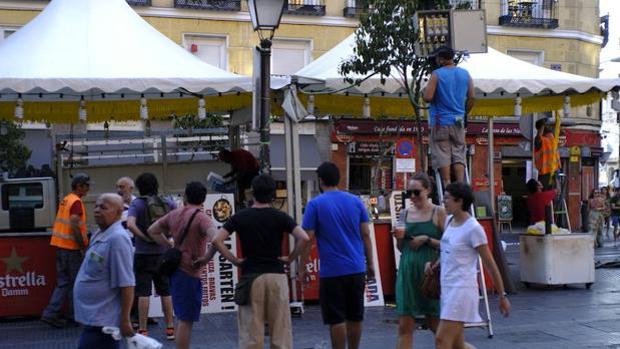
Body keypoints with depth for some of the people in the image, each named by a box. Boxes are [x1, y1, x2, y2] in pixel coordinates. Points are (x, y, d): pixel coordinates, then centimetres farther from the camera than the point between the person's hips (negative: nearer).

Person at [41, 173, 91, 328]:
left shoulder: (66, 200, 14)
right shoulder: (76, 202, -13)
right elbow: (74, 227, -21)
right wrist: (83, 246, -15)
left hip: (60, 246, 8)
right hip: (72, 247, -8)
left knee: (63, 283, 10)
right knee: (75, 283, 3)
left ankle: (51, 314, 3)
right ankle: (75, 315, 12)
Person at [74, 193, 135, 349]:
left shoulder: (117, 238, -20)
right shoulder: (100, 235, 11)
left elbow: (127, 284, -23)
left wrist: (124, 320, -23)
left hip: (100, 321, -9)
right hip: (94, 317, 9)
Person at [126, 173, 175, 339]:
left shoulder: (137, 204, -10)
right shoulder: (167, 203, 1)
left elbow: (130, 224, -25)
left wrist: (144, 237, -15)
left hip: (144, 255, -3)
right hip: (163, 254, 4)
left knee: (143, 293, 2)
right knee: (165, 292, 12)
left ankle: (143, 330, 6)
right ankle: (170, 328, 17)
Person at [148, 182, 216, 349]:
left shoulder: (174, 214, 8)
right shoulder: (201, 217, -14)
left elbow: (152, 231, 18)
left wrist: (170, 246, 13)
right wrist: (206, 257, -18)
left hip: (175, 268, 8)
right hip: (189, 272, -8)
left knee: (182, 318, 21)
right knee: (186, 320, -2)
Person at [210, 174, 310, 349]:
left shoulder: (240, 217, 1)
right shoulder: (280, 217, -1)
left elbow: (217, 240, -8)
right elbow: (304, 238, -12)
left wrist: (234, 260, 0)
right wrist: (290, 258, -1)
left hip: (250, 277, 0)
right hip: (277, 276, 0)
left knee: (251, 330, 4)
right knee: (280, 328, 7)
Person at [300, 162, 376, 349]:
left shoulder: (315, 204, -5)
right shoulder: (356, 201, 6)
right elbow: (366, 235, 7)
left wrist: (302, 269, -1)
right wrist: (370, 264, 13)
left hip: (332, 271, -4)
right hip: (357, 269, 4)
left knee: (336, 320, 1)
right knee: (355, 317, 13)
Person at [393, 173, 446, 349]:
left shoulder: (438, 212, -2)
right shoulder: (404, 213, 10)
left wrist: (427, 239, -16)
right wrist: (399, 238, -4)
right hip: (407, 270, 4)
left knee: (434, 323, 9)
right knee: (404, 325, 0)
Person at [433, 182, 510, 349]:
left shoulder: (473, 228, -13)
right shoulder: (449, 221, 10)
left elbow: (490, 265, -8)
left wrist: (502, 296, -4)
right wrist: (433, 263, 6)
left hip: (462, 290, -8)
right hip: (447, 288, 8)